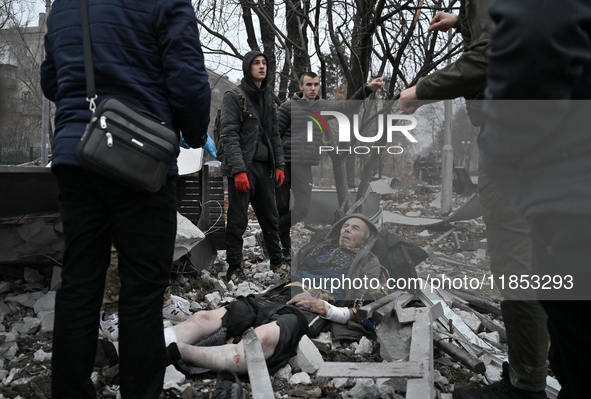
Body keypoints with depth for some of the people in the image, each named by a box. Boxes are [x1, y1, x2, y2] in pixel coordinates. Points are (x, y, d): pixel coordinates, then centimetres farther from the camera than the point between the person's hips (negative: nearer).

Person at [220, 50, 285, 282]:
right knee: (238, 220, -2)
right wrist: (238, 169, -20)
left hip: (264, 166, 6)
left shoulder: (268, 97, 16)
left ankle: (277, 261, 22)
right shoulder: (234, 96, -5)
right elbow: (229, 135, -12)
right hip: (243, 167, -6)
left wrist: (279, 165, 10)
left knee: (270, 216, 11)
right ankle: (234, 268, 8)